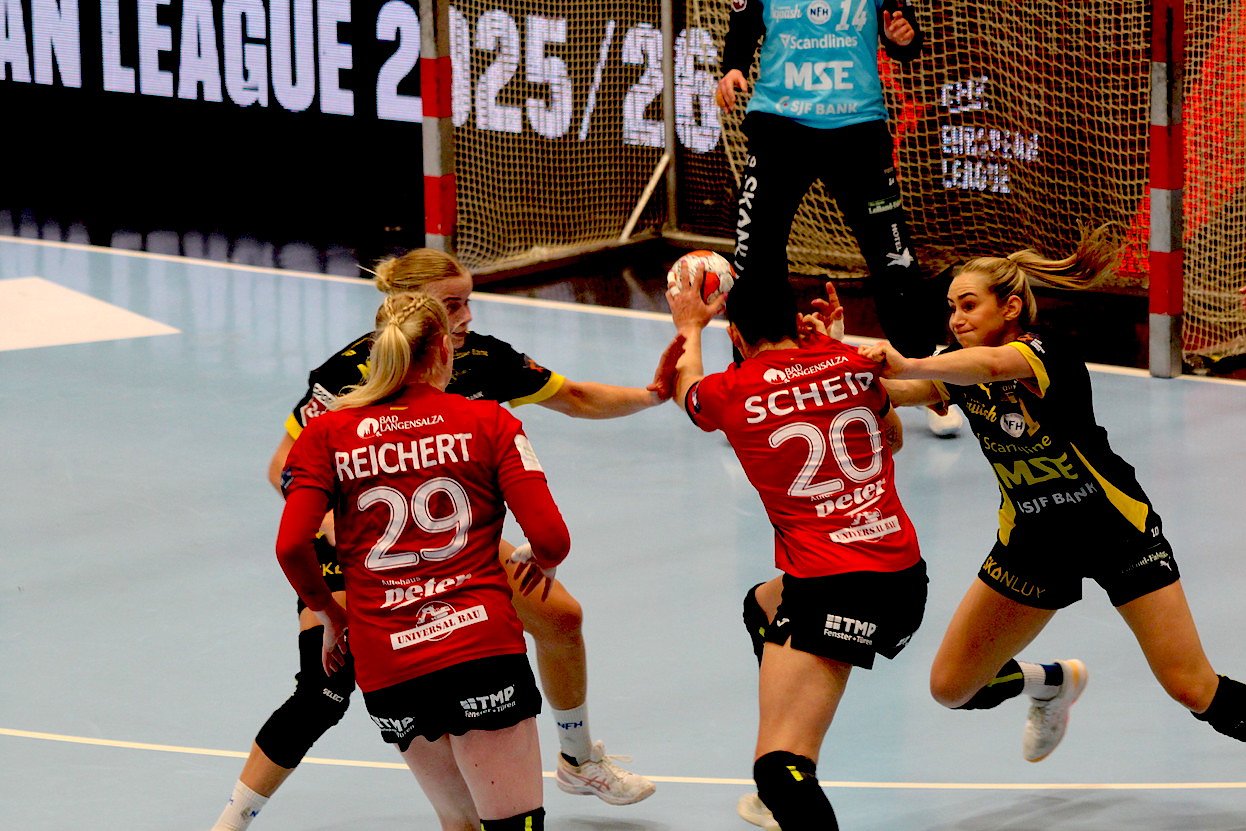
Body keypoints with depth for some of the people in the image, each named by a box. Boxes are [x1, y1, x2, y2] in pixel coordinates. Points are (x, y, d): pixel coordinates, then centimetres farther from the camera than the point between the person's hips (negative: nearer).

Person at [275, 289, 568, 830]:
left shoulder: (328, 433, 10)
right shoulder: (490, 422, 6)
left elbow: (291, 546, -3)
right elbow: (551, 539, -3)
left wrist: (330, 616, 14)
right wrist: (541, 565, 21)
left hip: (385, 666, 3)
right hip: (483, 647, -3)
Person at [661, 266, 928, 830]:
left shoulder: (730, 392, -3)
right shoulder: (853, 363, 6)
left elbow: (686, 391, 25)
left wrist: (689, 326, 44)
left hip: (831, 588, -7)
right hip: (907, 574, 7)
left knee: (778, 767, -15)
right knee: (764, 609, 36)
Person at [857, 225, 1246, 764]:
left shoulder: (1043, 353, -24)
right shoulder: (960, 370, -5)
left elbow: (995, 364, -48)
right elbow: (891, 392, -22)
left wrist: (906, 365, -61)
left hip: (1115, 528, -6)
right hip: (1033, 538, 6)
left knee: (1194, 691, -12)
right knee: (951, 688, 3)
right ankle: (1054, 683, 34)